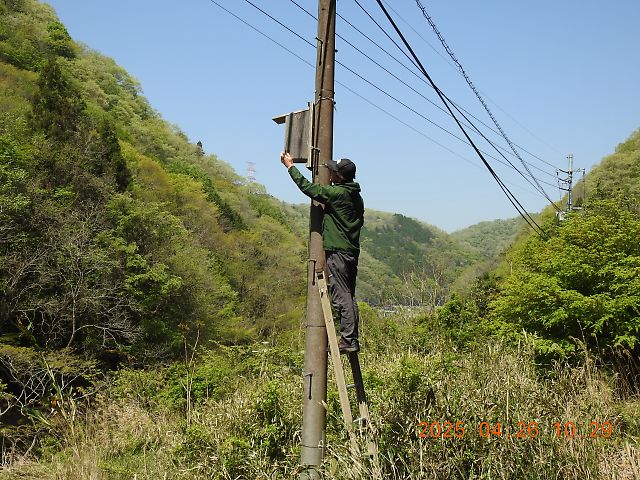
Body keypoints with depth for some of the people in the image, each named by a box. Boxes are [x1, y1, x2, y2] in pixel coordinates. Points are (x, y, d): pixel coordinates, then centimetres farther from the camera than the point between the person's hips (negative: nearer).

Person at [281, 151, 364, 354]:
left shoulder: (337, 193, -12)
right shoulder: (355, 196, 15)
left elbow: (308, 187, -9)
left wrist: (290, 166, 1)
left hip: (337, 252, -9)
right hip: (352, 252, 9)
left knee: (342, 297, -9)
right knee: (349, 297, 11)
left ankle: (348, 340, -10)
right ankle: (352, 340, 13)